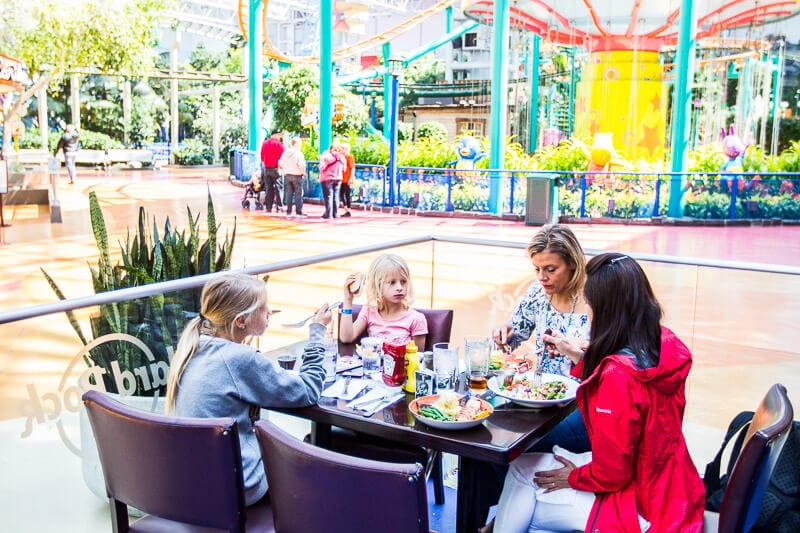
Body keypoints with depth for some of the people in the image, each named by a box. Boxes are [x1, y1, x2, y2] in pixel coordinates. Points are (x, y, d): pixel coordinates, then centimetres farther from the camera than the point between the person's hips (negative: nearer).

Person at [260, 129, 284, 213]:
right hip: (276, 168, -5)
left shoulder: (264, 143, 10)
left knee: (268, 188, 10)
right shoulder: (278, 144, -8)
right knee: (278, 187, -1)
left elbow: (262, 157, 16)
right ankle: (278, 207, -7)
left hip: (267, 168, 5)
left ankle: (268, 207, 9)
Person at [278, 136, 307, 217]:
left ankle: (288, 212, 9)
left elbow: (280, 163, 7)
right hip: (297, 175, -6)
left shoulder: (285, 153, 6)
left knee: (289, 193, 9)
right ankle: (299, 212, -1)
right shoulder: (298, 153, -13)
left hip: (287, 175, 6)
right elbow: (301, 164, -20)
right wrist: (303, 172, -5)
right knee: (298, 194, 0)